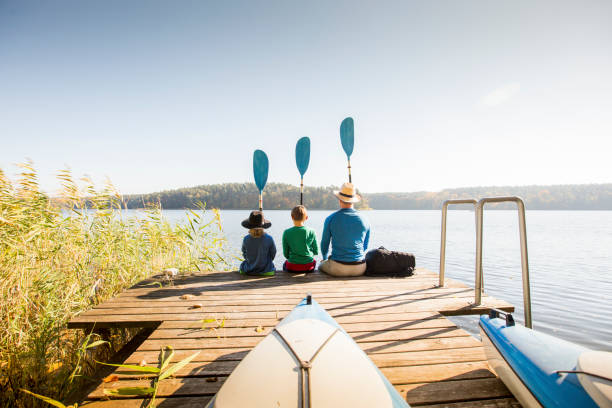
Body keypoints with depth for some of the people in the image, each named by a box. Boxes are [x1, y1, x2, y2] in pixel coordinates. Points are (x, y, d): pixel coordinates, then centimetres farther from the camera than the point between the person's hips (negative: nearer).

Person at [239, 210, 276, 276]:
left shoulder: (246, 239, -14)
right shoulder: (269, 239, -17)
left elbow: (245, 255, 1)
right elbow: (273, 254, -3)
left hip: (248, 271, 2)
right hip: (266, 271, -1)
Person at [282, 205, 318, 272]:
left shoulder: (286, 233, -9)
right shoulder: (311, 231, -7)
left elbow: (286, 254, -2)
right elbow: (316, 252, 2)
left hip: (292, 267, -1)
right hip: (309, 267, 1)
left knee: (285, 264, 31)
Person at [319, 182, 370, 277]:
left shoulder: (330, 219, -6)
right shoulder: (364, 220, 1)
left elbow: (324, 244, 5)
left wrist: (325, 258, 26)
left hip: (337, 269, -2)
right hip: (359, 269, 3)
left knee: (321, 266, 29)